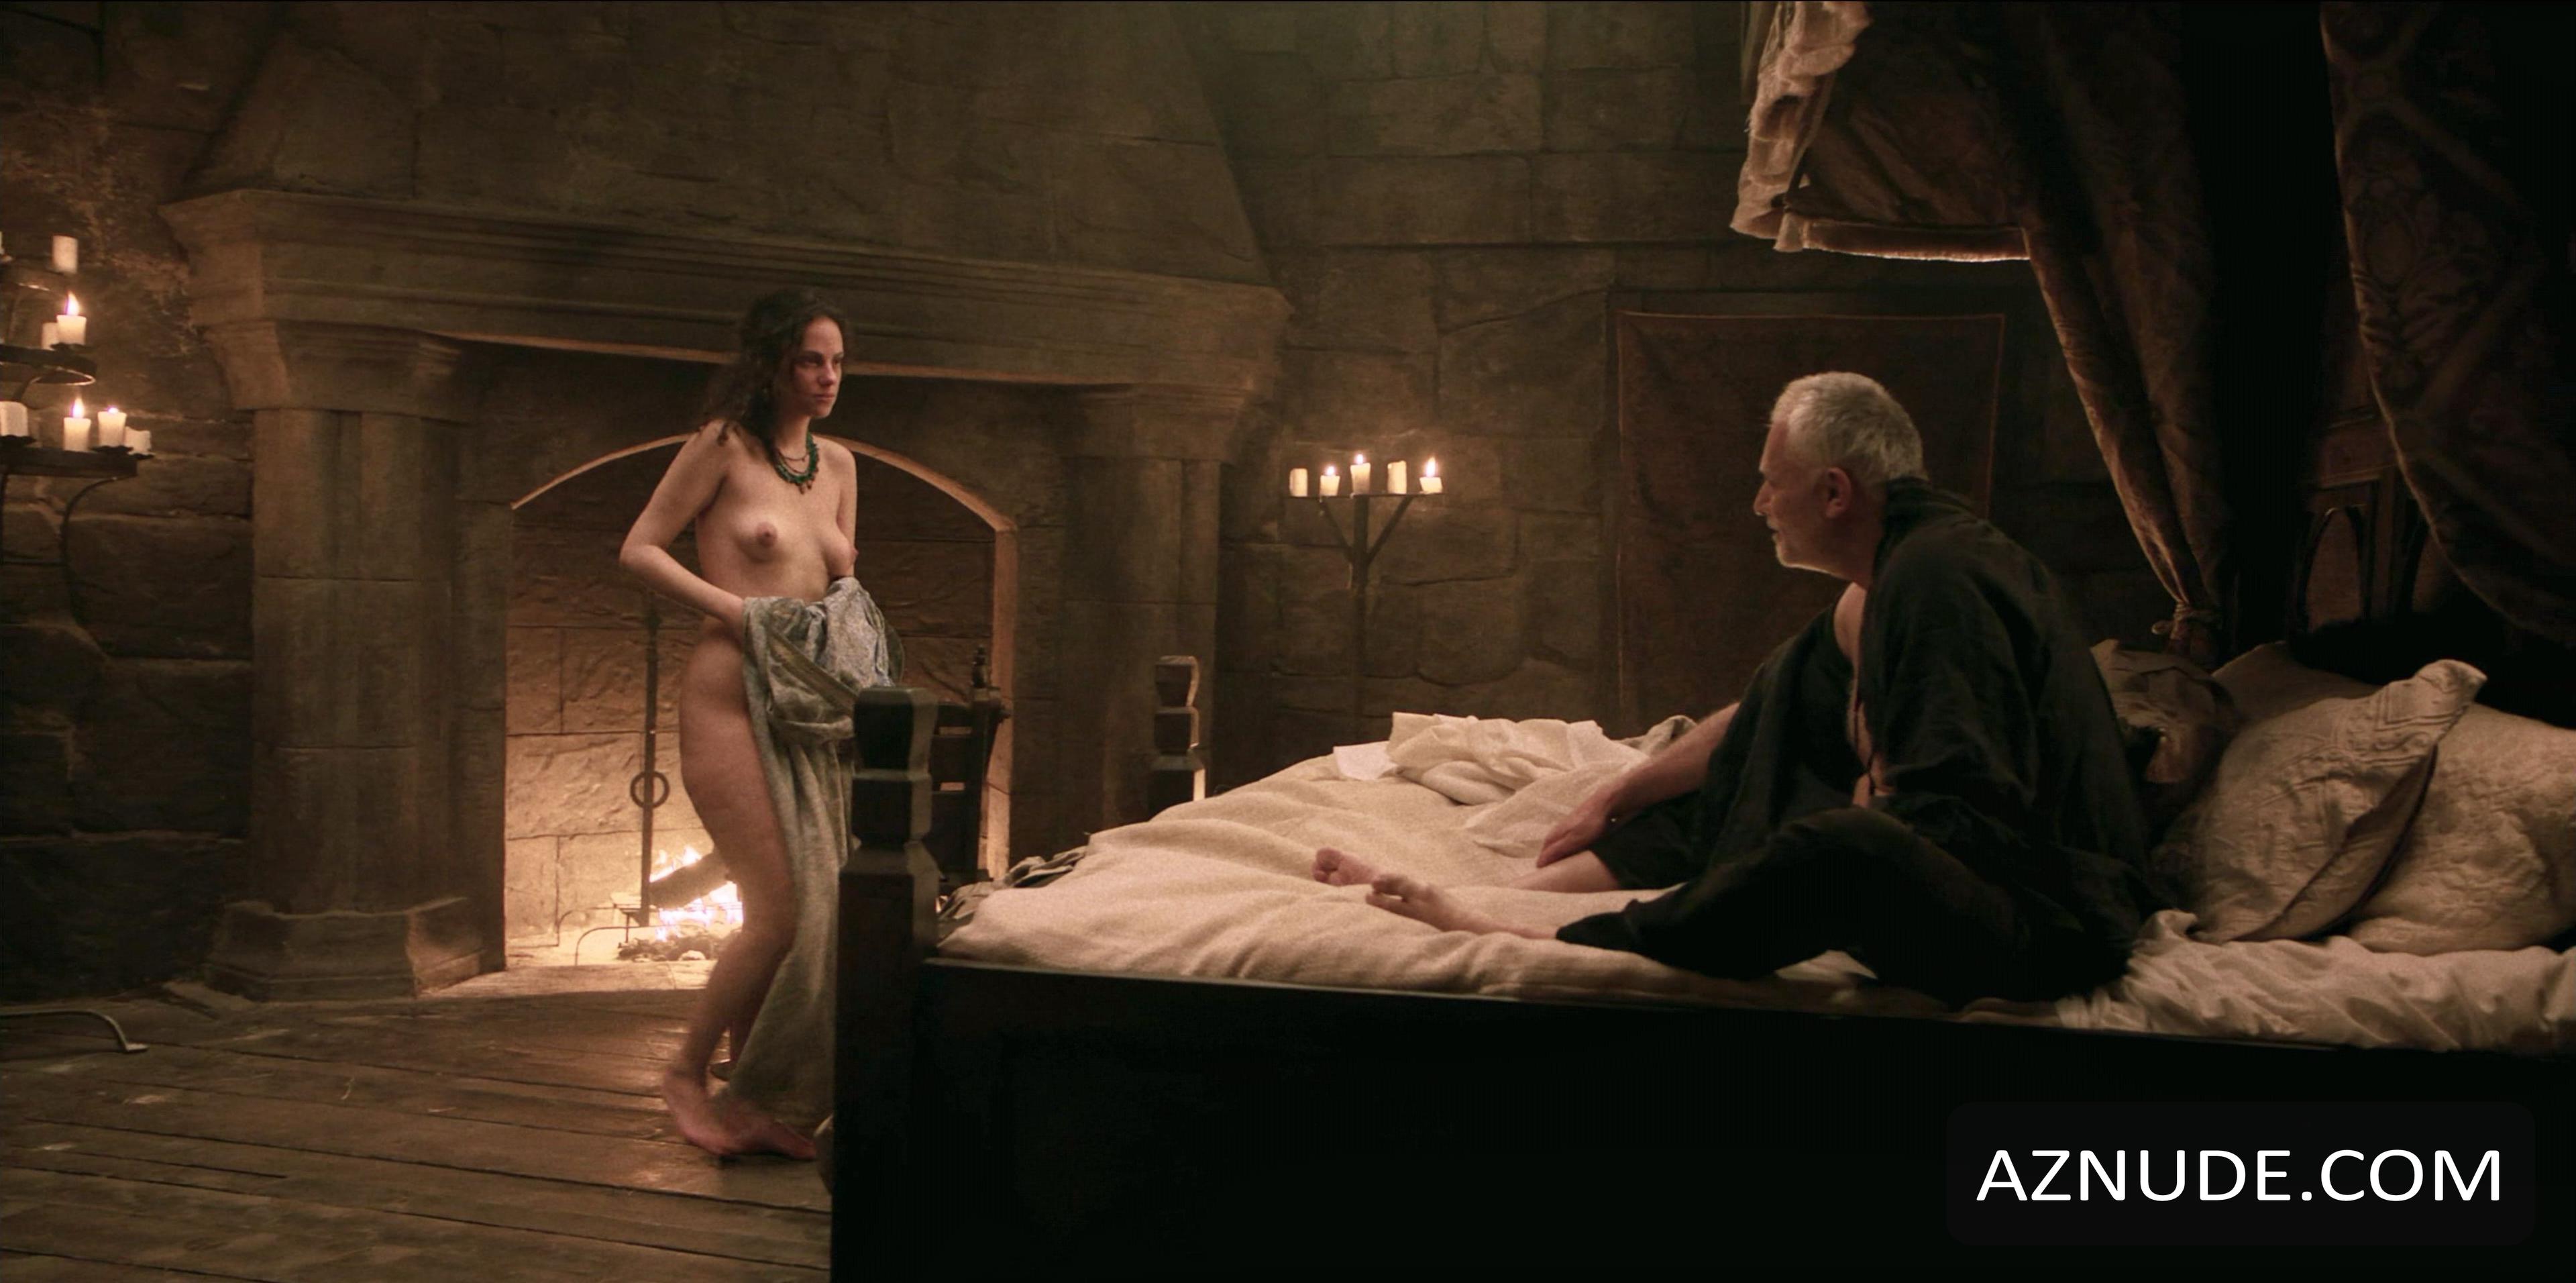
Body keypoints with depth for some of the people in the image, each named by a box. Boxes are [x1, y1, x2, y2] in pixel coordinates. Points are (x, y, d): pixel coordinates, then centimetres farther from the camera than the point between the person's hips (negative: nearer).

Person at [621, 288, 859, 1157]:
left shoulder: (838, 464, 16)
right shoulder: (724, 445, -2)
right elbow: (639, 549, -1)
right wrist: (734, 608, -10)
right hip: (727, 699, -6)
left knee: (781, 910, 5)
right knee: (779, 909, -13)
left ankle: (743, 1099, 15)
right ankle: (687, 1071, 6)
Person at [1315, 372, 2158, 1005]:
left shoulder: (1933, 575, -20)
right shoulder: (1888, 578, 12)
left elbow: (1941, 816, -26)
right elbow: (1757, 725, 22)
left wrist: (1870, 796, -6)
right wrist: (1614, 800, 25)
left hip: (2057, 918, -11)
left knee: (1844, 848, -38)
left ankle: (1518, 945, -25)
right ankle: (1521, 893, 7)